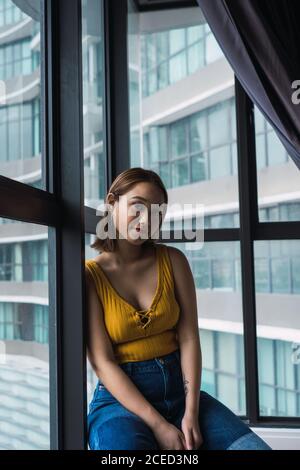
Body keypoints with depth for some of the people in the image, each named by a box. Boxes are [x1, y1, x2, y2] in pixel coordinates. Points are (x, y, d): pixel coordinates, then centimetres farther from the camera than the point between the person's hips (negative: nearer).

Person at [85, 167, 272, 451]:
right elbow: (102, 362, -11)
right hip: (121, 398, -3)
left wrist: (191, 414, -12)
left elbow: (189, 338, -2)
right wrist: (158, 425, -15)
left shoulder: (173, 260, 3)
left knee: (255, 446, -16)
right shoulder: (89, 275, -6)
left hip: (179, 388, 4)